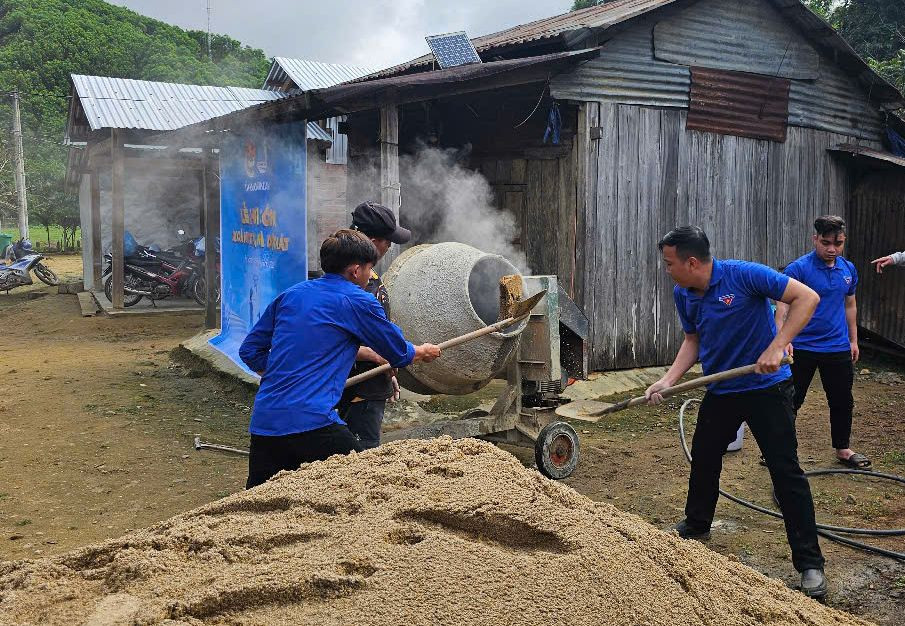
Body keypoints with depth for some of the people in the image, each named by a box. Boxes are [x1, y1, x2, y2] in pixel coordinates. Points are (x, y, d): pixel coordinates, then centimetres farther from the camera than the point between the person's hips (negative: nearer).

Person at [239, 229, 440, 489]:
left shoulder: (290, 295, 15)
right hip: (312, 422, -7)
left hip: (263, 422, 7)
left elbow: (250, 351, 17)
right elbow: (399, 354, 11)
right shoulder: (358, 302, -1)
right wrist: (423, 351, 31)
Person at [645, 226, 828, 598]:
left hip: (766, 388, -7)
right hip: (720, 392, 7)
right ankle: (696, 526, 42)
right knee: (703, 460, 19)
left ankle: (809, 562, 3)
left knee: (786, 471, -6)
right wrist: (668, 380, -3)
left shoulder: (744, 275, -22)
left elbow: (806, 297, -21)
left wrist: (776, 347, -29)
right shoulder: (683, 295, -1)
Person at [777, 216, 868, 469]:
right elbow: (782, 307, -23)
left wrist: (853, 340, 18)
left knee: (842, 401, 16)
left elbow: (850, 305, 18)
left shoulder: (849, 269, 5)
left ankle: (843, 448, 33)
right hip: (802, 349, -5)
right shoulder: (797, 269, -15)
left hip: (838, 348, 5)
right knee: (790, 402, 4)